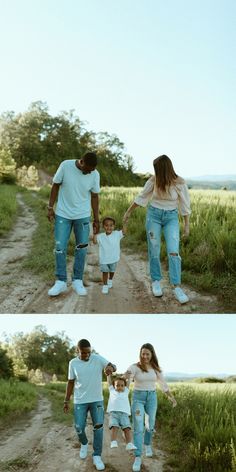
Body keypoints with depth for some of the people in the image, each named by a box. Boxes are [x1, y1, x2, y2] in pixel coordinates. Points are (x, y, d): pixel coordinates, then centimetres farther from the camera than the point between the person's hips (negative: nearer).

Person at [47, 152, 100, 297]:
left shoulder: (95, 175, -10)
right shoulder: (66, 165, -14)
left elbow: (94, 197, 1)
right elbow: (56, 186, -3)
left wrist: (96, 219, 3)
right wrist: (50, 207, -4)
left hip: (83, 216, 1)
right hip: (63, 214, -1)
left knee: (82, 249, 3)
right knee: (60, 248, -2)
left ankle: (77, 281, 16)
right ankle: (61, 282, 9)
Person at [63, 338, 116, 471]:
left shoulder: (98, 358, -10)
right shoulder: (73, 363, -5)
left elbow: (114, 367, -23)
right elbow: (71, 382, 4)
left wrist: (111, 367, -48)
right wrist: (66, 401, 3)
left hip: (97, 400, -1)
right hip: (80, 401, 1)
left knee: (99, 427, -5)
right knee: (79, 428, 1)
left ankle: (97, 456, 9)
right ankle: (84, 443, 34)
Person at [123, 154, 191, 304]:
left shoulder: (179, 183, -13)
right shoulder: (153, 180, -7)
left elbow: (185, 205, -5)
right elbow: (141, 197, 6)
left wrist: (187, 225, -3)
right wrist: (129, 212, 13)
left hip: (171, 217, -1)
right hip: (154, 215, 2)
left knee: (173, 252, -13)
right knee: (154, 251, 3)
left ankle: (177, 288, -8)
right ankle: (156, 281, 22)